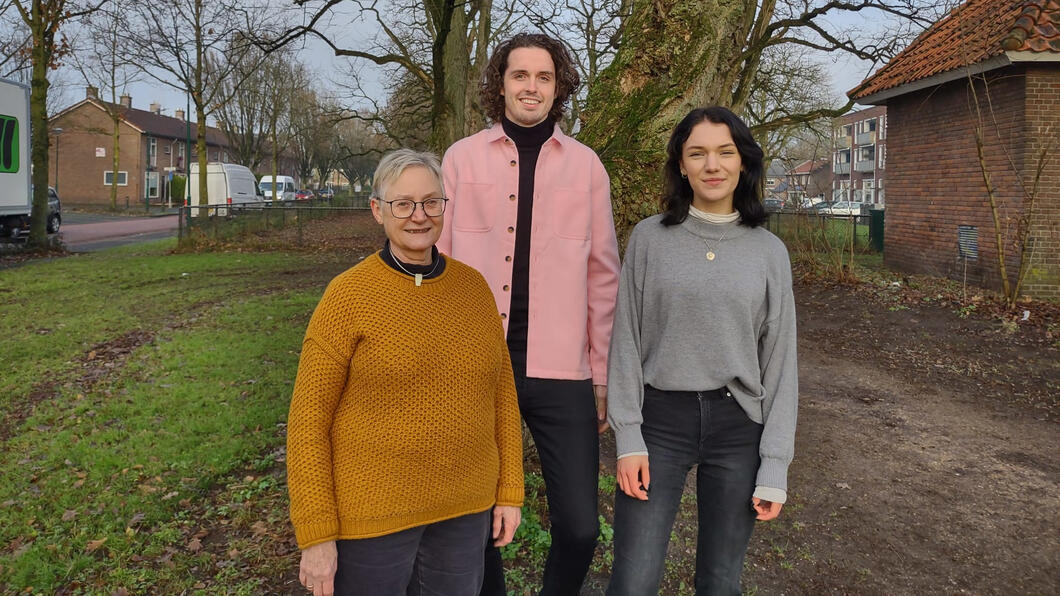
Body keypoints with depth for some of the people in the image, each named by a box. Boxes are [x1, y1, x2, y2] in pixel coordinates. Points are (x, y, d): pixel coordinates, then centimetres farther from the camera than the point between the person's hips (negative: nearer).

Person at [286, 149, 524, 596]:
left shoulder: (473, 286, 0)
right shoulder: (348, 295, -13)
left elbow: (500, 391, 6)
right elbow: (309, 420, -11)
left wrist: (509, 490, 5)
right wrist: (316, 534, -12)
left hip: (463, 507, 4)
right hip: (371, 510, -4)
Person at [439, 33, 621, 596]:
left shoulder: (585, 164, 5)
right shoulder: (462, 158, 3)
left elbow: (602, 276, 6)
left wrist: (603, 375, 6)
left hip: (560, 370, 0)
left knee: (579, 527, 2)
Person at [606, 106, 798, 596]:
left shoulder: (769, 251, 3)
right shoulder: (649, 238, 0)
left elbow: (779, 362, 3)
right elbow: (626, 342, 0)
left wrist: (774, 469, -1)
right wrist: (628, 440, -6)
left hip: (738, 426, 1)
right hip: (660, 418, -1)